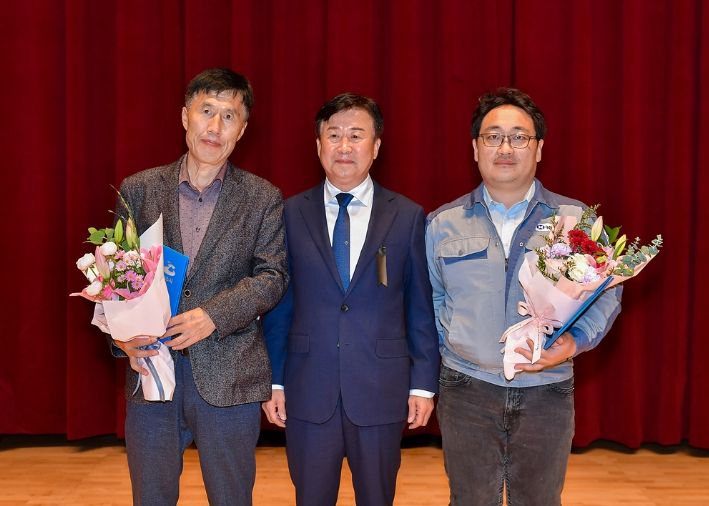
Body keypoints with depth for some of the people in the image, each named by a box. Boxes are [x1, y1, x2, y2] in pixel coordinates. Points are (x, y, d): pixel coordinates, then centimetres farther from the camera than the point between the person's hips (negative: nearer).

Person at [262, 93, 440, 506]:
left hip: (382, 393, 0)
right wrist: (274, 380, 3)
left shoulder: (408, 217, 0)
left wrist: (424, 383, 0)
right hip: (308, 393, 1)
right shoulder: (291, 214, 2)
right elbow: (279, 302, 5)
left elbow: (421, 307, 2)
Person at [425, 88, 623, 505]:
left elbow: (606, 293, 2)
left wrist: (575, 342, -15)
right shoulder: (442, 223, 4)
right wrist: (447, 342, -4)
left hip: (547, 391, 0)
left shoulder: (577, 219, 0)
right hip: (466, 390, 1)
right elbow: (428, 296, 12)